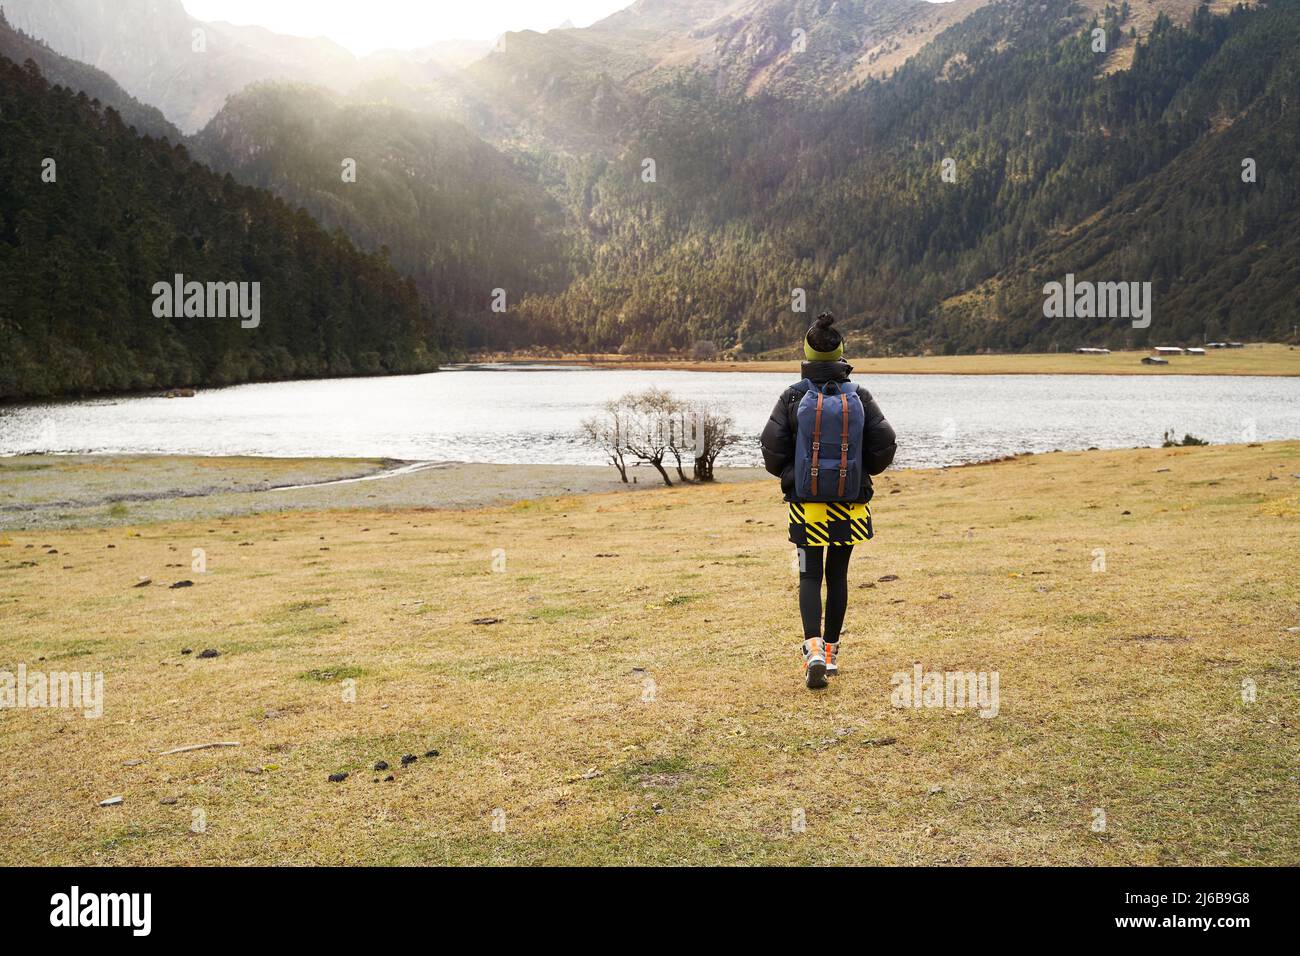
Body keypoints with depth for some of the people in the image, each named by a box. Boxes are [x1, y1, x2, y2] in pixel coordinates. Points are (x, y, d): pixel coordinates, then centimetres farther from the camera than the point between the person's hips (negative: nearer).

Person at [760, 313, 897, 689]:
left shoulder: (792, 397, -8)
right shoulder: (859, 396, -4)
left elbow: (771, 444, -11)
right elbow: (885, 443, -6)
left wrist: (786, 473, 10)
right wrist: (863, 471, 13)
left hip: (806, 503, -1)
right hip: (850, 505, 2)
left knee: (810, 577, 6)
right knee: (837, 574, 16)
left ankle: (814, 648, -15)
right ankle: (831, 651, 22)